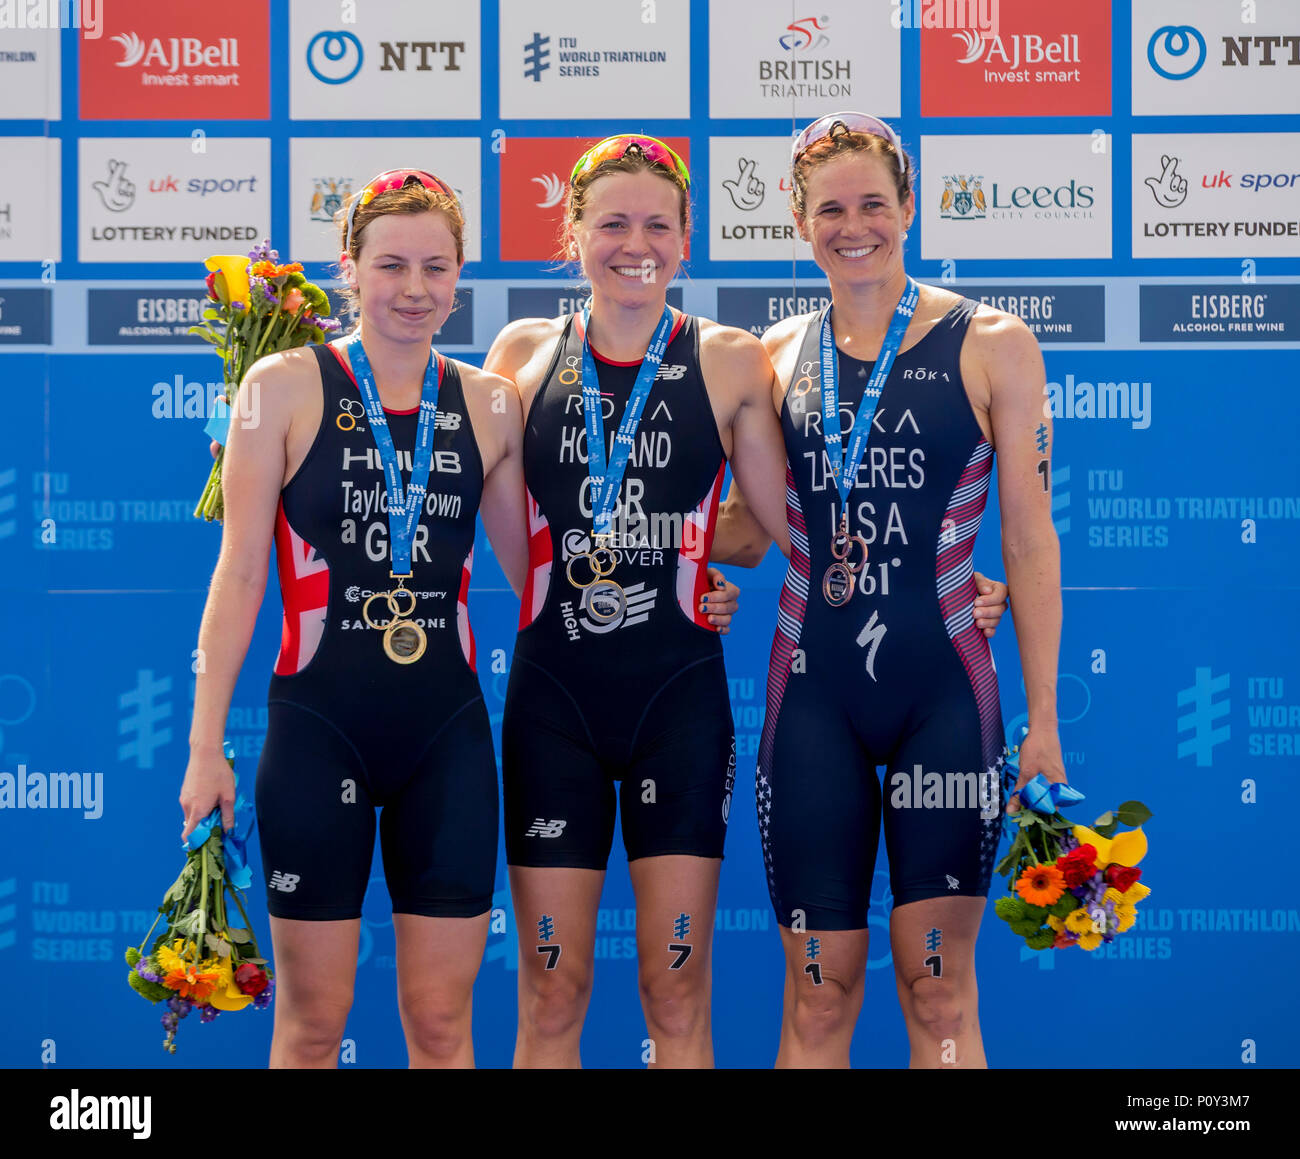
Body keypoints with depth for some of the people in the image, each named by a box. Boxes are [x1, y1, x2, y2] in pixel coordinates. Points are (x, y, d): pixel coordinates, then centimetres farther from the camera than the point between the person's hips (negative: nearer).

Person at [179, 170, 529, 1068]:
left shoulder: (490, 405, 6)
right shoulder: (286, 388, -2)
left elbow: (532, 568, 14)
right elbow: (240, 575, -3)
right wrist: (207, 745, -6)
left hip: (449, 733, 3)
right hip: (320, 726, -2)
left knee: (442, 1022, 6)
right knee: (313, 1022, 4)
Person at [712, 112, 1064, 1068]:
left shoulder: (991, 344, 1)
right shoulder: (777, 356, 9)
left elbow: (1029, 536, 0)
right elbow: (744, 533, 16)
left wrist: (1044, 718, -4)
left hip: (945, 693, -2)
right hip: (814, 697, 2)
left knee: (939, 988, 0)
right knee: (819, 990, 4)